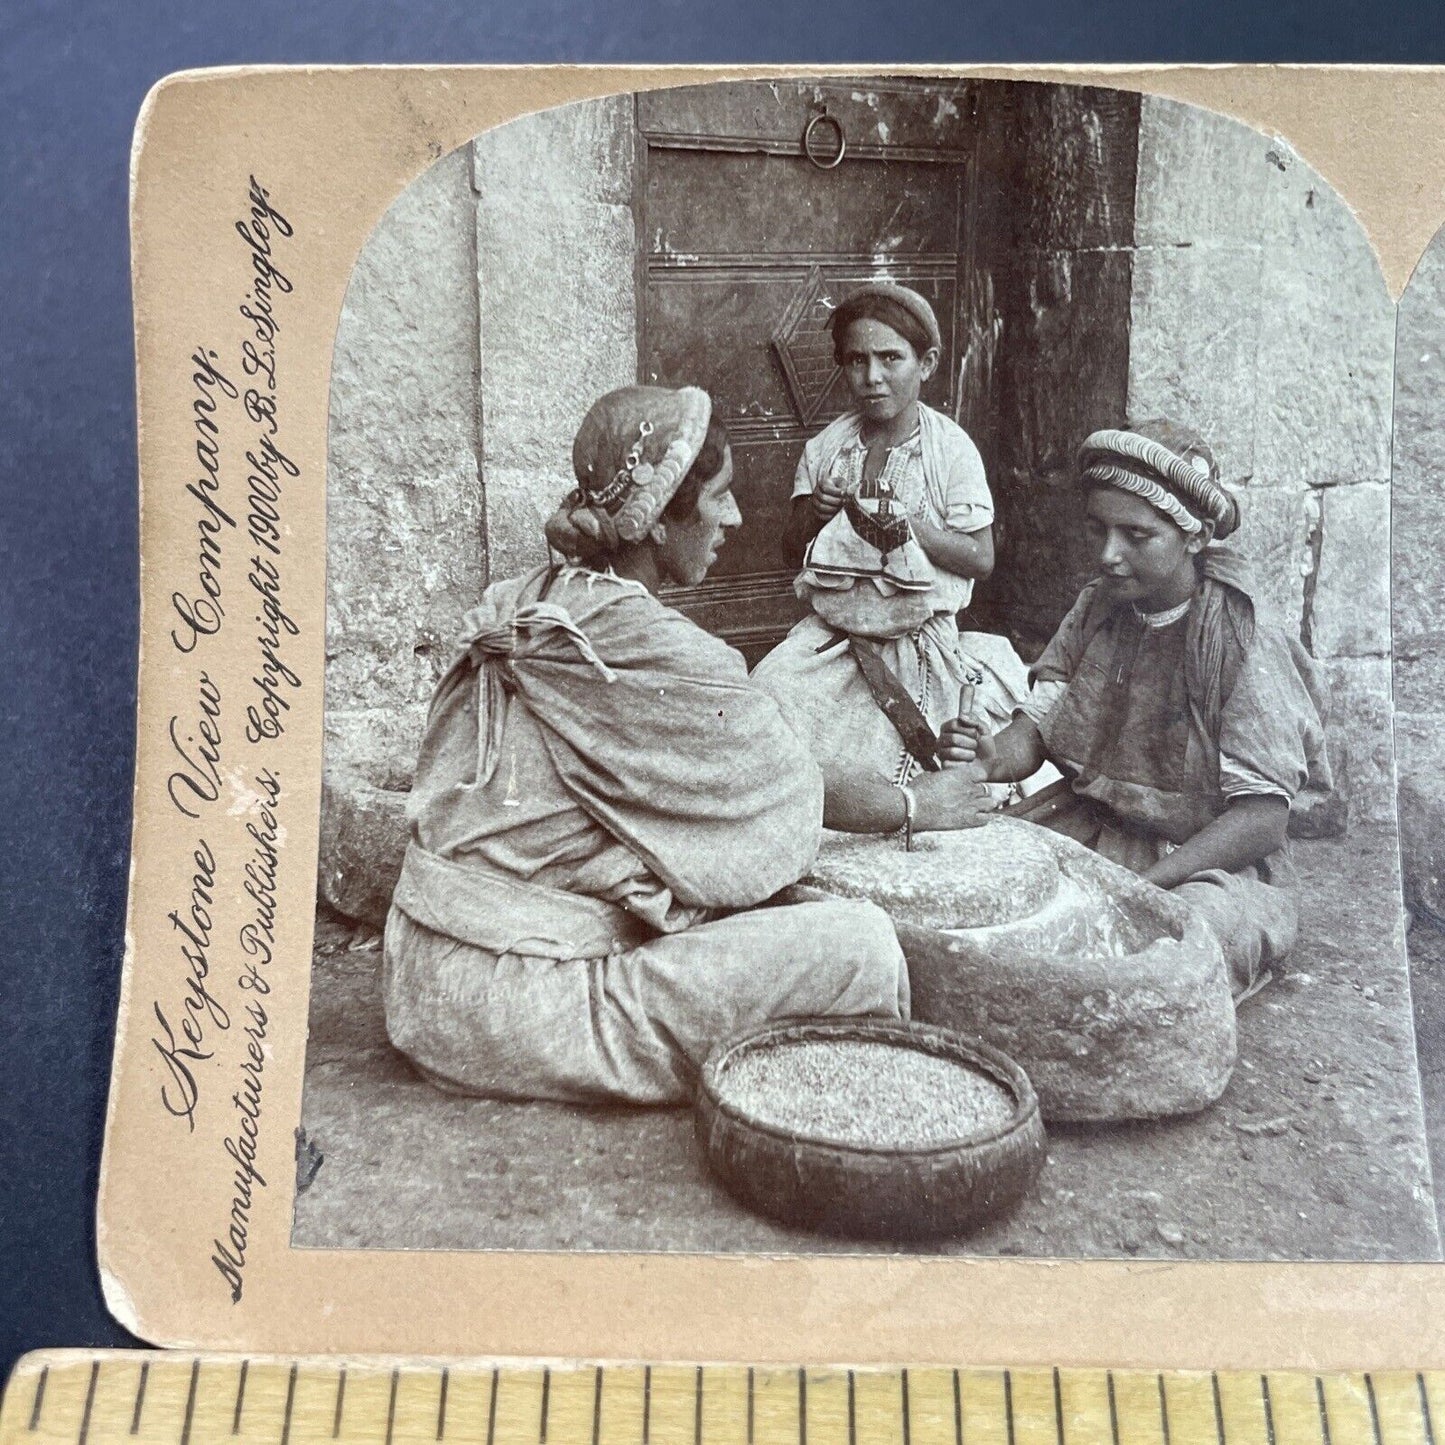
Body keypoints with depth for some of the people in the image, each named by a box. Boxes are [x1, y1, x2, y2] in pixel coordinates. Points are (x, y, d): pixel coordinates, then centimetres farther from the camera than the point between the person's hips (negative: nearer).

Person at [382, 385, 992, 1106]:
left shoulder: (529, 605, 6)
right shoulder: (655, 653, -20)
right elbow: (804, 799, -8)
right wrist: (921, 807, 11)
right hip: (522, 1013, -9)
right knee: (861, 943, -10)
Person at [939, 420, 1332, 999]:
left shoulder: (1242, 642, -16)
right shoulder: (1095, 610, 2)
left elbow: (1262, 816, -17)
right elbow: (1039, 722, 1)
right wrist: (993, 759, -24)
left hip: (1211, 862, -5)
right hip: (1089, 831, 5)